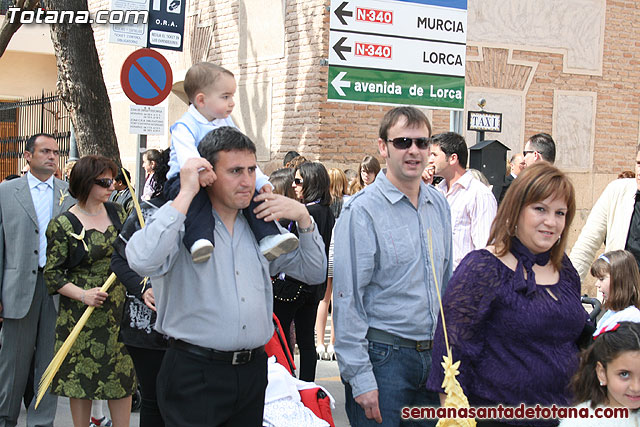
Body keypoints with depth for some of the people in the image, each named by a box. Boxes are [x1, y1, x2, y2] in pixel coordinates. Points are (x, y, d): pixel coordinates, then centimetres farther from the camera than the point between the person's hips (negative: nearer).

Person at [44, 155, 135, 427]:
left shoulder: (117, 213, 6)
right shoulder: (63, 225, -9)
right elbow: (52, 273, -7)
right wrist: (83, 294, -20)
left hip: (120, 309, 4)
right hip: (82, 313, -4)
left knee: (123, 374, 6)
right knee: (82, 376, 5)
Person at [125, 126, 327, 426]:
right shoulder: (180, 224, -5)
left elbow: (315, 273, 16)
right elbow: (143, 262, -27)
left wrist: (303, 218, 1)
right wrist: (185, 193, -20)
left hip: (253, 370, 5)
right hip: (194, 373, -5)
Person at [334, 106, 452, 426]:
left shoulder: (439, 205, 8)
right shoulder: (362, 210, -11)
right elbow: (347, 299, -13)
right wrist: (359, 377, -16)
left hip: (433, 355, 6)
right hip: (383, 356, -6)